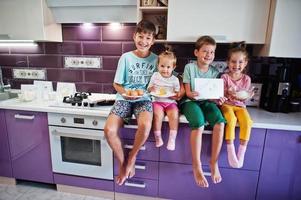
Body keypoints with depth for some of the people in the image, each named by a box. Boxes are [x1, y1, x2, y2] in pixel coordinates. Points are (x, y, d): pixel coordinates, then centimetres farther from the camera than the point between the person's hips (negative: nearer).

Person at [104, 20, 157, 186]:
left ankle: (132, 157, -1)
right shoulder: (126, 57, 0)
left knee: (145, 126, -33)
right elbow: (117, 84, 4)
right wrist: (125, 93, -14)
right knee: (109, 130, -22)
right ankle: (122, 163, 7)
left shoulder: (155, 59, 3)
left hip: (144, 99, 0)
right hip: (124, 98, 1)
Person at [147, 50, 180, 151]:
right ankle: (158, 137, -10)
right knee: (158, 114, -29)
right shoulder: (155, 76, 6)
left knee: (174, 115, -27)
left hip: (170, 102, 1)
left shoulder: (175, 79, 4)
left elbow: (178, 93, 7)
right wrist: (151, 89, -12)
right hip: (157, 101, 0)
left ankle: (172, 139, -12)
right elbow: (149, 89, 11)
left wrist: (176, 95, -16)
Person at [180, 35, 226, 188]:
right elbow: (187, 92, -4)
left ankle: (214, 163, -10)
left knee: (220, 123, -27)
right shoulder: (189, 67, -2)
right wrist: (192, 94, -27)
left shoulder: (214, 72, 8)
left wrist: (218, 99, -16)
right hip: (190, 101, -3)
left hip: (207, 101, 4)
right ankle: (196, 166, -17)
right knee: (199, 124, -33)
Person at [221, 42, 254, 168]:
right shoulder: (224, 77, -2)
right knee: (231, 119, -33)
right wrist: (228, 93, -25)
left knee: (247, 121, -27)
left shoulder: (246, 79, 5)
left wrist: (244, 96, -17)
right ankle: (230, 150, -24)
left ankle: (242, 152, -15)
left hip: (240, 105, 3)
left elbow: (245, 97, 6)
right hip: (227, 104, -2)